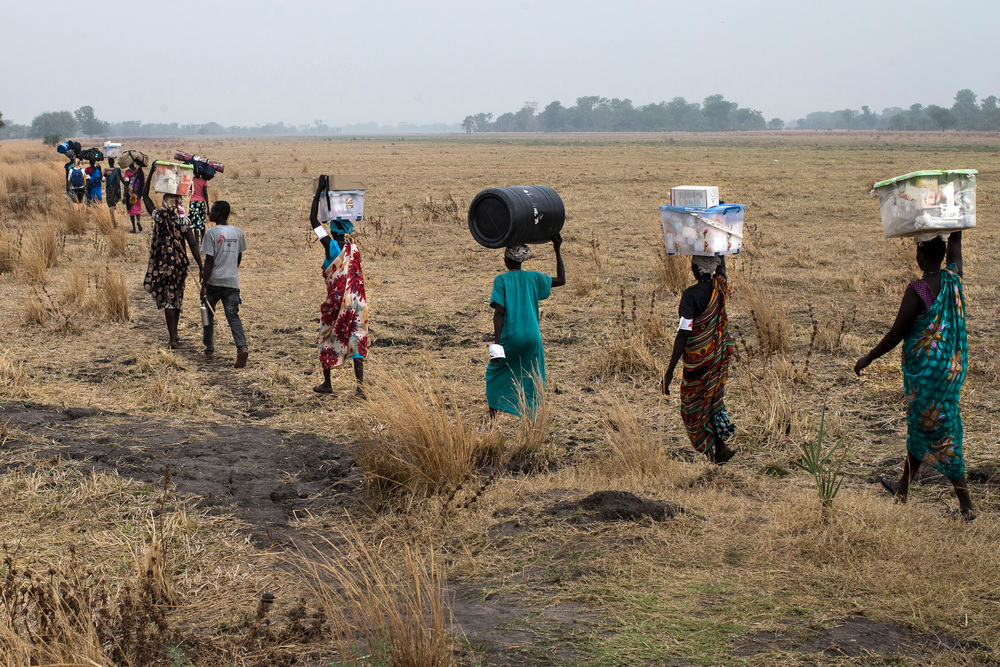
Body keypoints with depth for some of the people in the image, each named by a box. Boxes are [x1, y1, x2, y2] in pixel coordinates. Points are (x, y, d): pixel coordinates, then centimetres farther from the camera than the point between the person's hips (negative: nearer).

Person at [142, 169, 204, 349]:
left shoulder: (158, 216, -9)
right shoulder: (184, 221, -7)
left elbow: (145, 195, 1)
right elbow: (193, 246, -9)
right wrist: (201, 267, -6)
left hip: (162, 265, -2)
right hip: (180, 265, 2)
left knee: (167, 300, 1)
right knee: (177, 298, 17)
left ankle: (173, 339, -3)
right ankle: (174, 335, 29)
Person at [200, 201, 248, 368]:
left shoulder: (211, 233, -10)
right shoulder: (238, 232, 5)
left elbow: (209, 261, -13)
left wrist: (204, 285, -11)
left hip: (214, 281, -3)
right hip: (232, 281, 3)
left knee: (209, 314, 14)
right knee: (233, 316, 1)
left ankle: (209, 350, 22)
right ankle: (242, 347, -21)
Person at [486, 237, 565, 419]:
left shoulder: (501, 279, -3)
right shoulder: (533, 277, 5)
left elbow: (499, 312, -10)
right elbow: (561, 280, 20)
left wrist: (497, 343, -13)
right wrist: (558, 251, 24)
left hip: (510, 337, -2)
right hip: (532, 337, 2)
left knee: (495, 373, 15)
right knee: (532, 382, 9)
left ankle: (492, 419, 11)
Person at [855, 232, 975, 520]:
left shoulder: (918, 290, -20)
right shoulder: (954, 278, -2)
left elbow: (896, 334, -14)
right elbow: (955, 240, 16)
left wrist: (868, 358, -2)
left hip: (925, 369, -7)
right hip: (953, 365, 7)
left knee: (941, 433, 2)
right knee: (919, 424, 21)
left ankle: (967, 504, 4)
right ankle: (903, 487, 36)